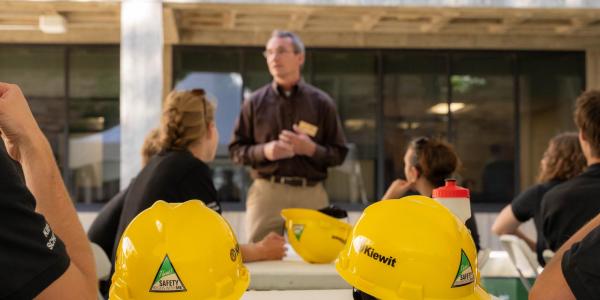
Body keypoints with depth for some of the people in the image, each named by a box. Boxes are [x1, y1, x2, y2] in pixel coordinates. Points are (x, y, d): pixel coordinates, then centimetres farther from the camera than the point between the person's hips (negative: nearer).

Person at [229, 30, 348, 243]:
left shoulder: (321, 103, 7)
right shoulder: (255, 102, 7)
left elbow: (339, 153, 7)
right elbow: (236, 149, 8)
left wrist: (311, 149, -12)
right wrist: (264, 151, -11)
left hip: (311, 194, 0)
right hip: (266, 192, 0)